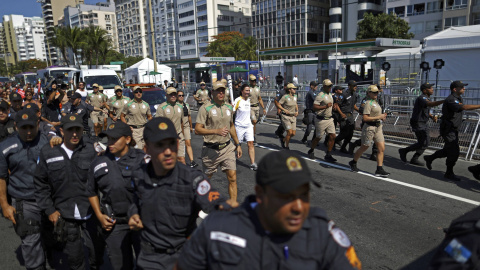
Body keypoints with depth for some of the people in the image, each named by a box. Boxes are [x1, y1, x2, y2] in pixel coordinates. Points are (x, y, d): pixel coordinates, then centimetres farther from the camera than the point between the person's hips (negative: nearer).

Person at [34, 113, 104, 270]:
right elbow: (41, 185, 4)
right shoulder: (48, 152, -3)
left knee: (97, 252, 10)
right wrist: (49, 210, 1)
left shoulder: (90, 150, -6)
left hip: (90, 214, -1)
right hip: (65, 216, 1)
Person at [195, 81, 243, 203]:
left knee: (232, 177, -3)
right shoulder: (205, 109, -8)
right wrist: (217, 131, -22)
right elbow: (197, 130, -14)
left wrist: (237, 144, 21)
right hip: (211, 150, -4)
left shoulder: (229, 107, 11)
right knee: (206, 178, 12)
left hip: (227, 148, 4)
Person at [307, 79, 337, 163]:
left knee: (332, 136, 0)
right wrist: (325, 106, -30)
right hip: (321, 120, -8)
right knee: (319, 137, 4)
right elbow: (314, 107, -24)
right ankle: (311, 151, 27)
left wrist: (332, 106, 18)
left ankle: (328, 155, 9)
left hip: (329, 119, 8)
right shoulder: (320, 95, -15)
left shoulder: (330, 95, 14)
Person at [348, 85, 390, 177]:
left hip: (378, 127, 8)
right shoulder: (368, 103, -14)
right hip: (369, 127, -8)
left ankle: (379, 170, 2)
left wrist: (382, 117, 8)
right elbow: (365, 118, -21)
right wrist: (378, 117, -19)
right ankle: (353, 163, 29)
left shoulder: (376, 102, 14)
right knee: (364, 147, 7)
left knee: (382, 149, 0)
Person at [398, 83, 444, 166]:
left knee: (426, 142, 9)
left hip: (424, 123, 10)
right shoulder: (421, 98, -19)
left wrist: (432, 117, 3)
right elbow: (430, 104, -40)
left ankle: (414, 159, 16)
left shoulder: (427, 98, 13)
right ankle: (404, 151, 6)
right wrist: (444, 101, -46)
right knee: (423, 143, -9)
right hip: (418, 124, -10)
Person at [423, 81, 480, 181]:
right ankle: (449, 173, 9)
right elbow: (464, 107, -36)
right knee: (454, 152, -6)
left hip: (454, 130, 10)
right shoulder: (450, 100, -22)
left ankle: (429, 158, 36)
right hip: (448, 130, -10)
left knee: (448, 150, 18)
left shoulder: (459, 98, 11)